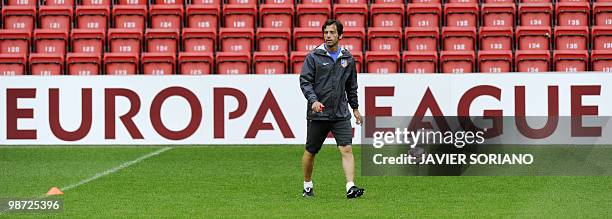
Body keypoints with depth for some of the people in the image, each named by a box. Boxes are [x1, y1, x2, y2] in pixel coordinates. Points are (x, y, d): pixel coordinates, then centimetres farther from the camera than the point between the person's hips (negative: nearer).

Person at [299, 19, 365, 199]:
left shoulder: (347, 58, 9)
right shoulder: (314, 57, -2)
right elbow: (305, 81, -7)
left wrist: (355, 108, 21)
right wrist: (313, 100, -22)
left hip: (341, 114, 2)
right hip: (317, 114, -2)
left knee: (346, 149, -13)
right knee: (310, 152, 8)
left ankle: (351, 187, -18)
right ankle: (307, 186, 27)